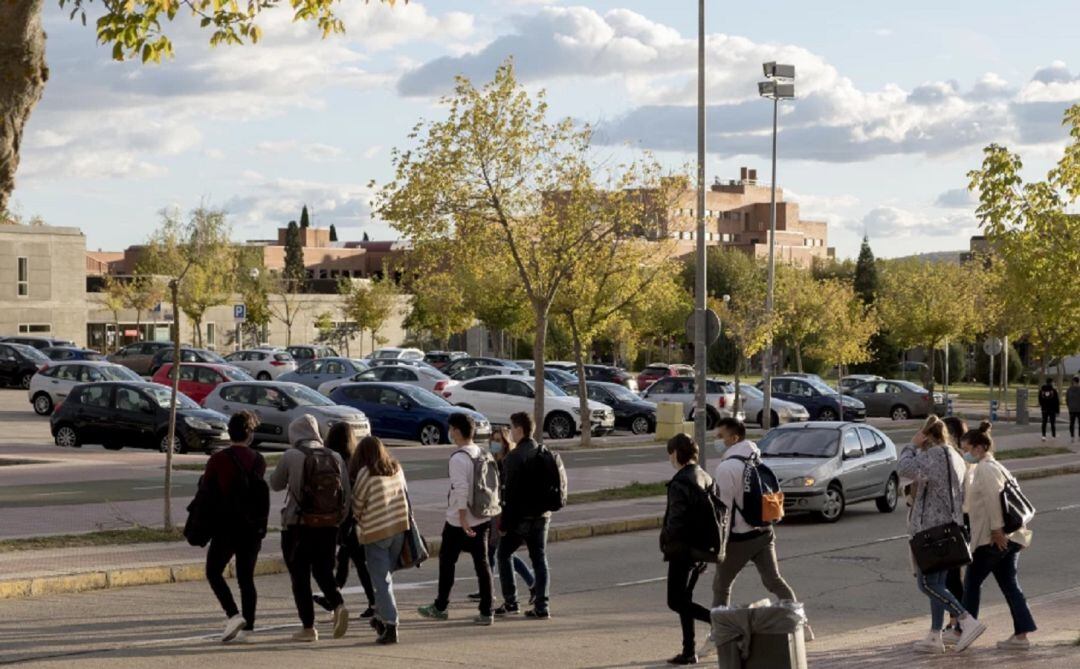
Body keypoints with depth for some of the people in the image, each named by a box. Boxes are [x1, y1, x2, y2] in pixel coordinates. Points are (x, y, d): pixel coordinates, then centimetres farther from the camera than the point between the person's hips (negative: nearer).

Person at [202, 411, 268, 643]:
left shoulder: (218, 459, -10)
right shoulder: (258, 460, 1)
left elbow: (205, 490, -3)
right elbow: (261, 491, 9)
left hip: (226, 526, -4)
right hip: (253, 528, 4)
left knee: (214, 572, 8)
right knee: (246, 577, 10)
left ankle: (233, 614, -10)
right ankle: (247, 626, 7)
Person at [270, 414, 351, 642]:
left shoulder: (291, 456, -9)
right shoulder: (335, 458, 3)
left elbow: (276, 484, 5)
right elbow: (346, 495, 4)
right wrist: (337, 519, 14)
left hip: (298, 525, -4)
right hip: (329, 525, 4)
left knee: (300, 576, 6)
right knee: (323, 571, 19)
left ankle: (308, 627, 5)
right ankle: (338, 604, -7)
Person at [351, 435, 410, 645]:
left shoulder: (366, 473, -10)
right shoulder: (397, 469, 6)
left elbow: (357, 504, -2)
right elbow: (404, 496, 9)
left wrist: (359, 521, 16)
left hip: (375, 533, -5)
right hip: (399, 527, 5)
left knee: (382, 580, -2)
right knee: (385, 575, 19)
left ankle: (390, 626, -8)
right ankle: (381, 617, 29)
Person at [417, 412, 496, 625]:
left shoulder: (458, 458, -16)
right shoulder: (481, 454, 8)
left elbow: (461, 490, -22)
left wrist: (463, 520, -23)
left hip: (459, 521, -7)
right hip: (483, 519, 7)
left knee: (447, 561, 9)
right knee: (482, 562, 5)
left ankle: (440, 607, 20)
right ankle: (486, 612, 2)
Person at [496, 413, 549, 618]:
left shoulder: (516, 456, -16)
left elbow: (511, 492, -18)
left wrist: (504, 523, -14)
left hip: (521, 516, -7)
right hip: (542, 515, 7)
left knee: (504, 554, 9)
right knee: (539, 559, 9)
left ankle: (510, 602, 7)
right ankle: (542, 607, 4)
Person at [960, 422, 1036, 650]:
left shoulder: (985, 468, -11)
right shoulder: (996, 467, 20)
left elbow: (993, 498, -22)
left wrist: (997, 529, -25)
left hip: (994, 538, -9)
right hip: (1012, 536, 9)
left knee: (972, 582, 3)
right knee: (1009, 583, 6)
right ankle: (1021, 634, 0)